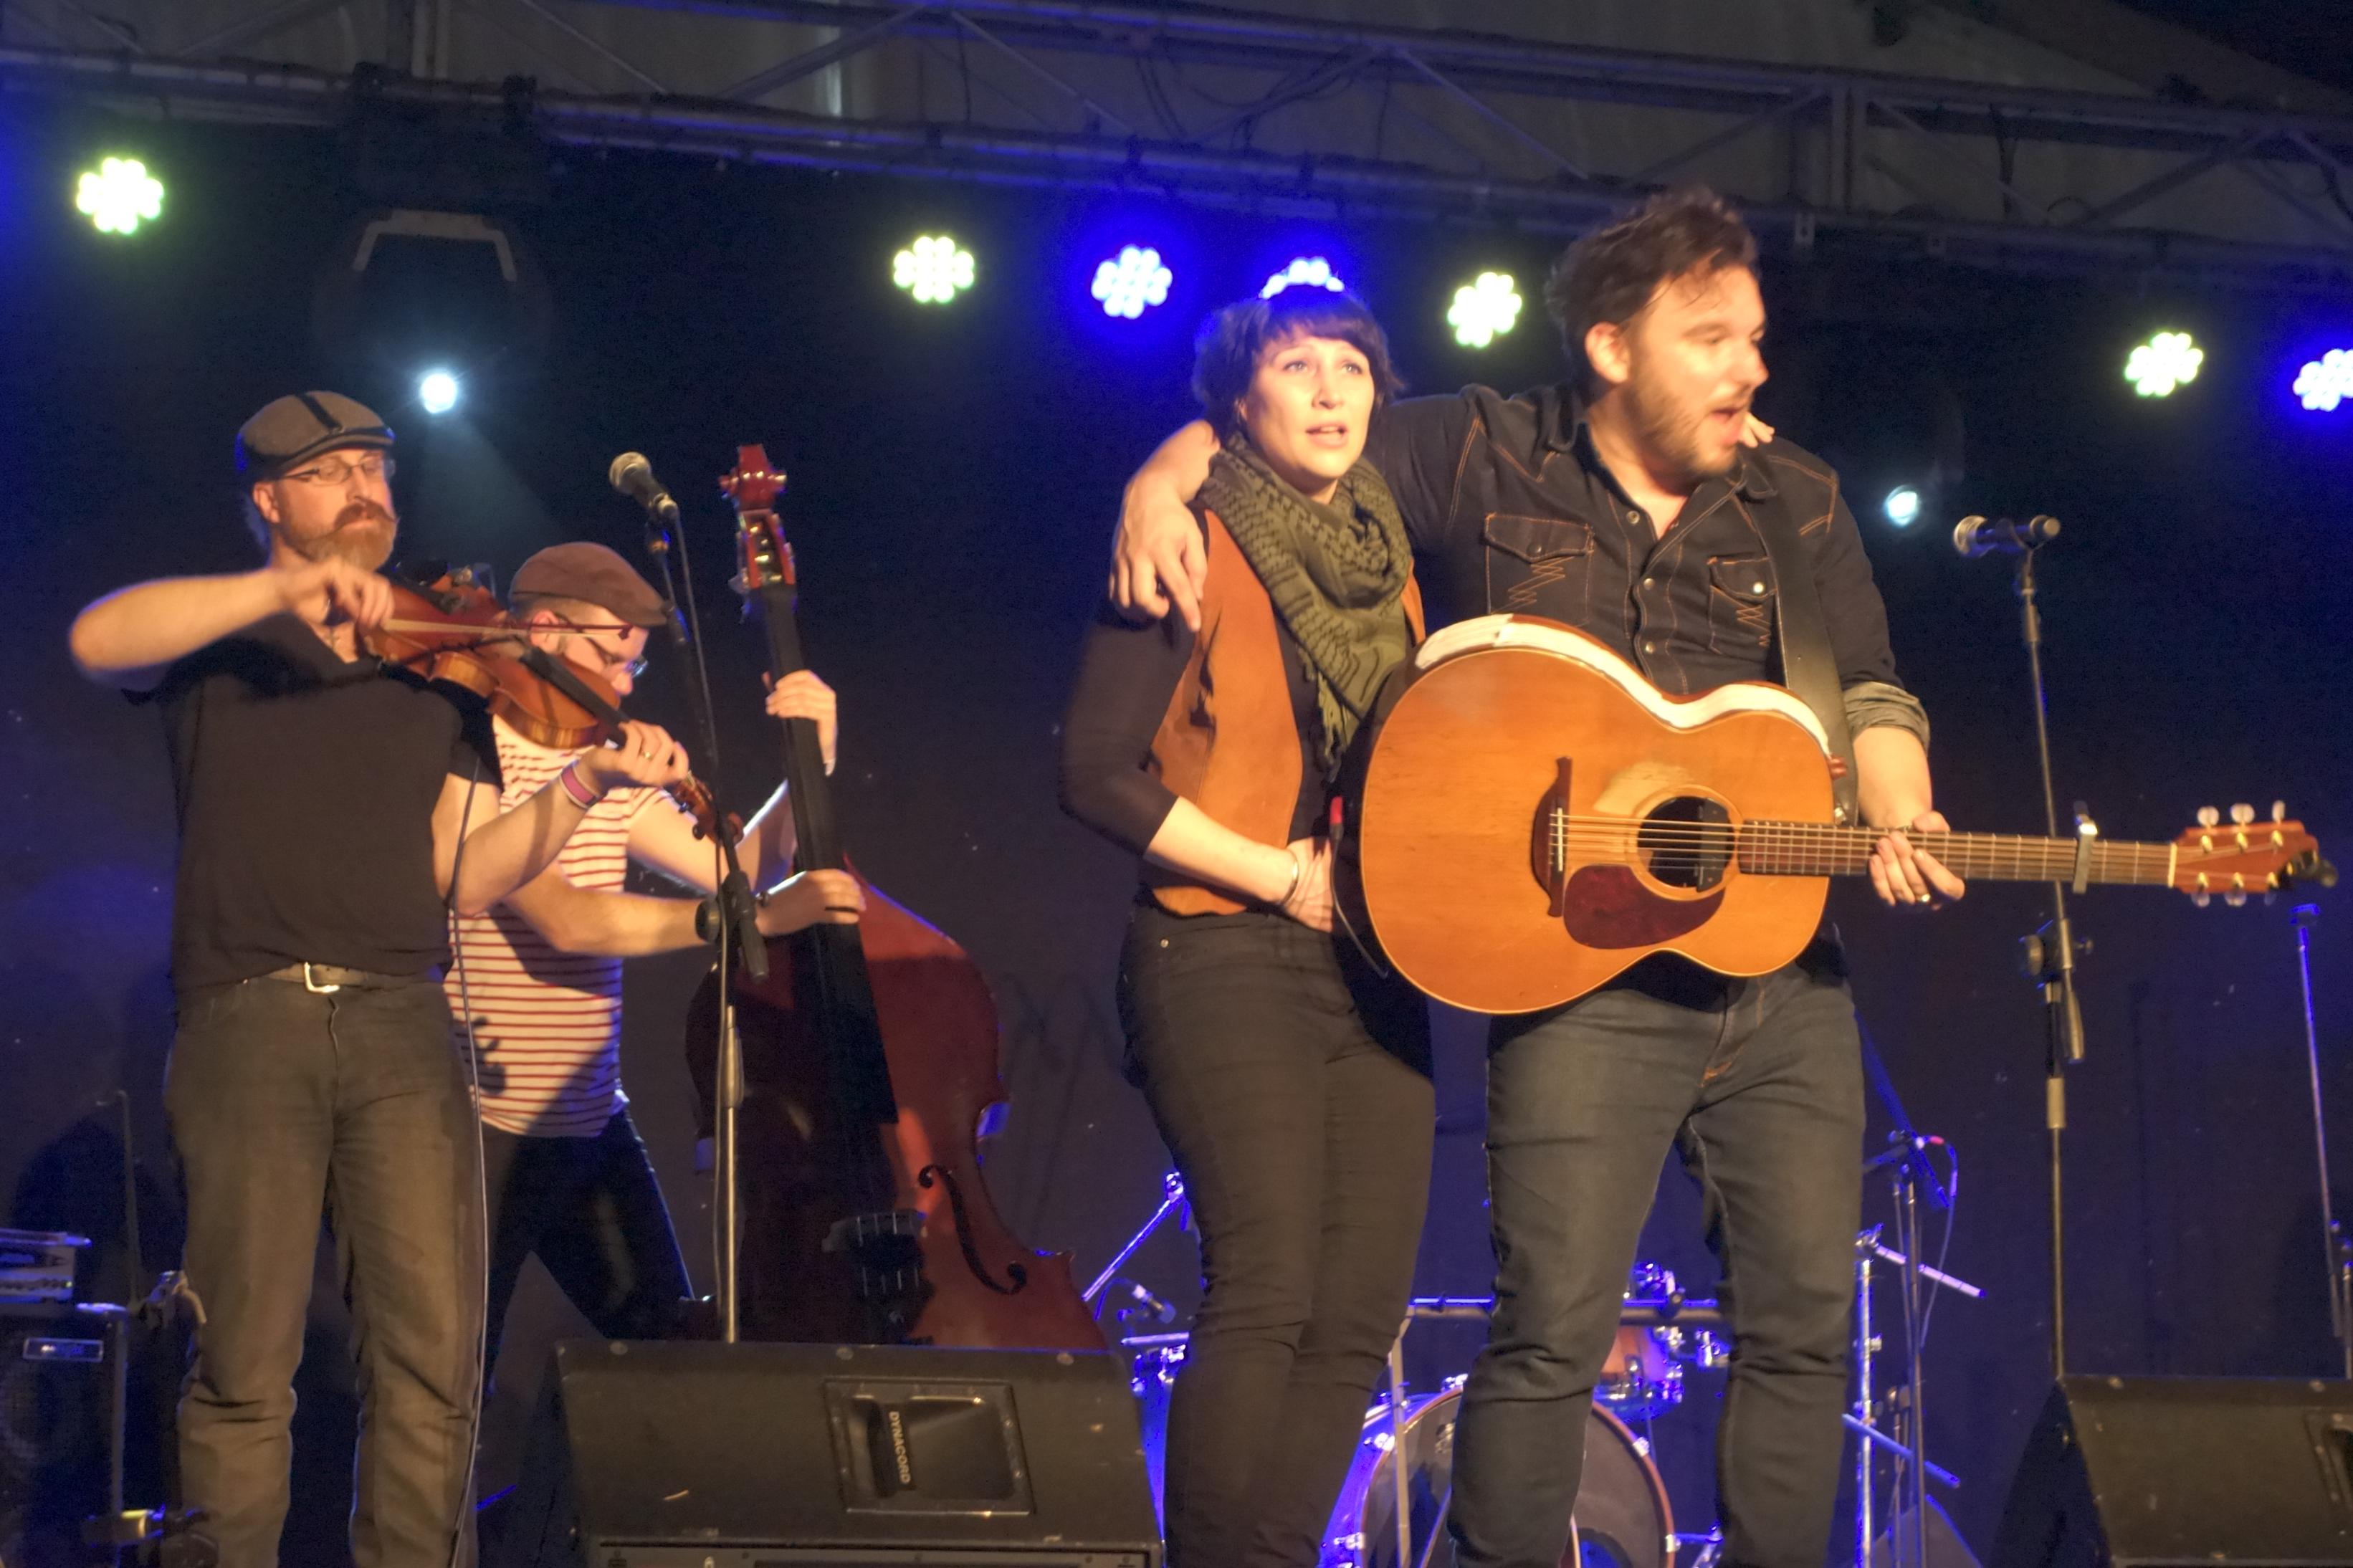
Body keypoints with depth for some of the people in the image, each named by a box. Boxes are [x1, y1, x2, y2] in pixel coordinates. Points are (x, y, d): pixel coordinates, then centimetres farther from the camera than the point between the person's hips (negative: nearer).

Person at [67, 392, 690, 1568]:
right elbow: (97, 641, -12)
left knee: (434, 1358, -7)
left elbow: (465, 877, 14)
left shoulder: (436, 671, 22)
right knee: (246, 1370, -6)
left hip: (401, 1029, 3)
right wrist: (287, 592, -19)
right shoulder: (221, 645, 12)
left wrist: (584, 784, -1)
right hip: (249, 1025, -3)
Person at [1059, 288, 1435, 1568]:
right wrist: (1279, 875, -12)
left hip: (1374, 967, 6)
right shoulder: (1195, 551, -3)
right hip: (1227, 955, -6)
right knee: (1266, 1288, -18)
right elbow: (1096, 772, -9)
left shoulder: (1390, 561, 15)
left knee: (1360, 1311, 0)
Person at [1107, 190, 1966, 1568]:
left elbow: (1867, 698, 6)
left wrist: (1897, 825, -15)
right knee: (1556, 1332, -10)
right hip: (1583, 975, -4)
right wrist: (1163, 485, -6)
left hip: (1788, 969, 4)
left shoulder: (1798, 506, 13)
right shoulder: (1486, 459, 5)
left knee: (1805, 1322, 4)